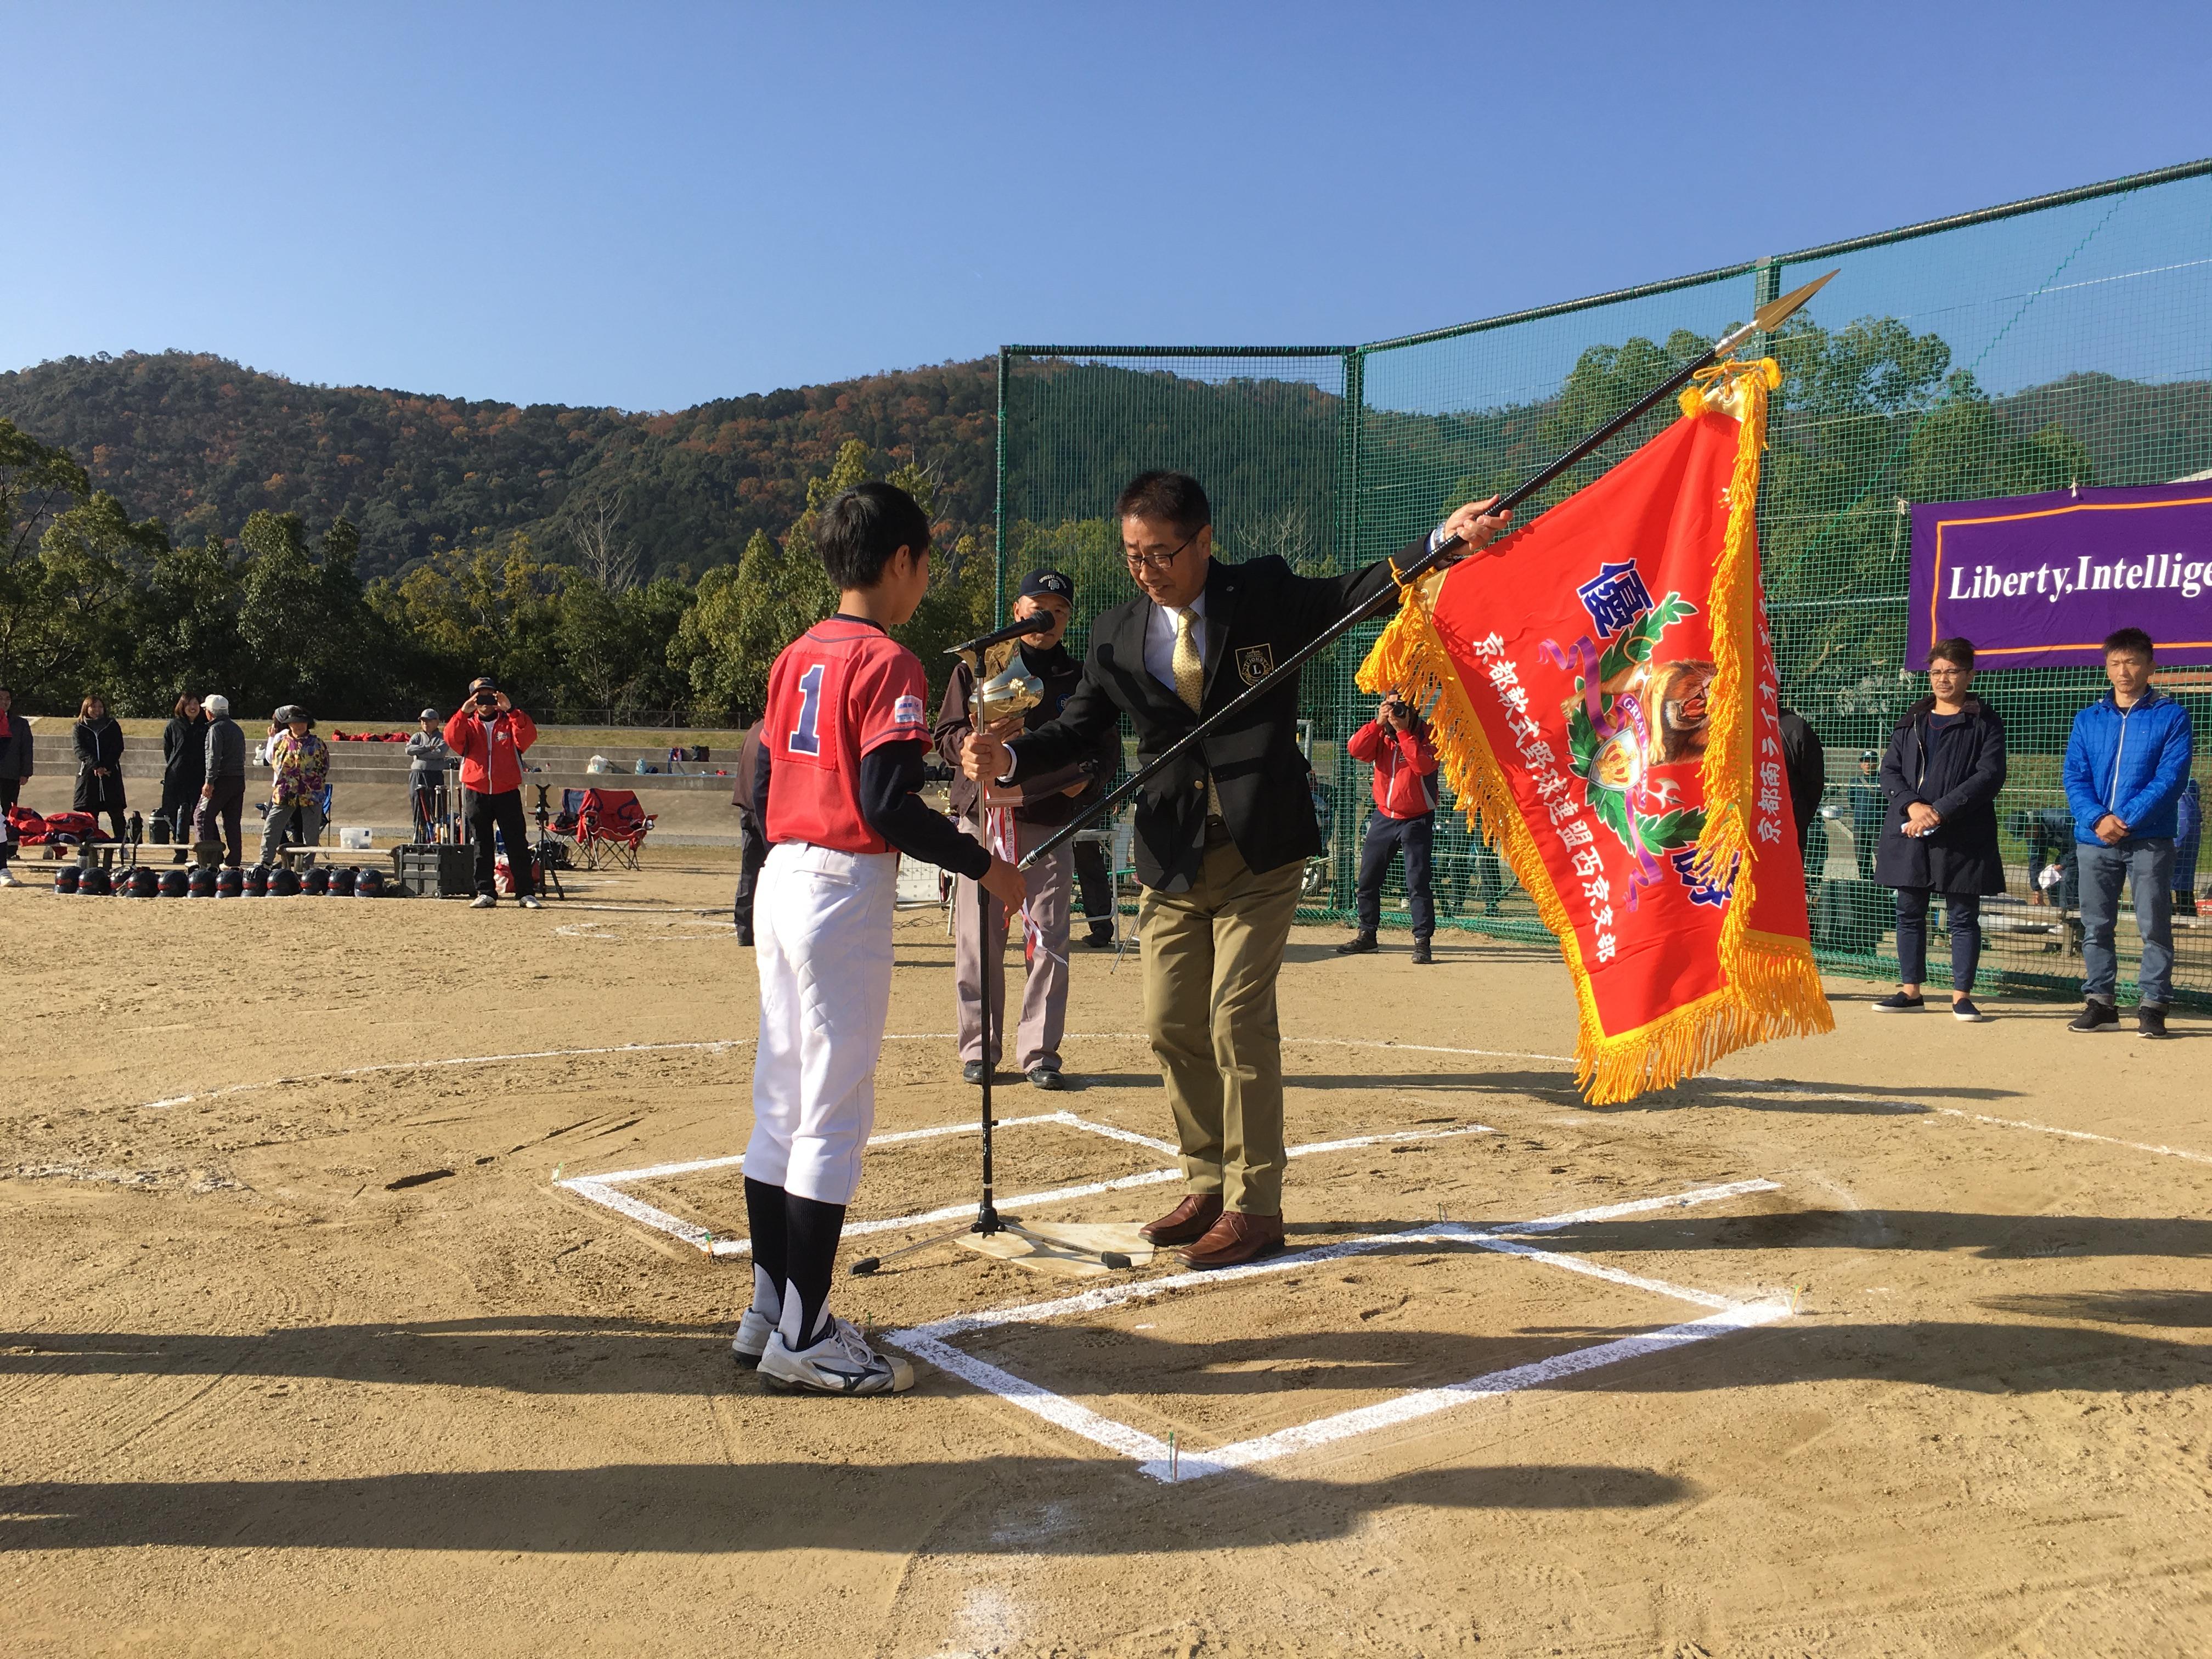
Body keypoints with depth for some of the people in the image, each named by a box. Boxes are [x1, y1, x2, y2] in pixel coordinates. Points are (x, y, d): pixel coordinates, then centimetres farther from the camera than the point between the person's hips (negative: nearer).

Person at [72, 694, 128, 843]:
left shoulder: (112, 726, 10)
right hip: (88, 773, 0)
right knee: (90, 813, -2)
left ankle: (123, 841, -6)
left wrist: (105, 767, -12)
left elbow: (118, 748, 2)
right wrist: (96, 766, -18)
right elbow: (80, 749, -3)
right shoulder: (80, 727, 9)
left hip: (111, 773, 0)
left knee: (116, 812, -5)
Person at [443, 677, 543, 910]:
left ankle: (526, 893, -1)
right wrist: (463, 713, -19)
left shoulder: (510, 722, 7)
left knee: (517, 844, -3)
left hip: (507, 793, -2)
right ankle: (485, 892, 10)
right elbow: (452, 740, -9)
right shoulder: (467, 724, 11)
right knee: (481, 845, 5)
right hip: (475, 793, 2)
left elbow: (528, 736, -13)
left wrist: (511, 710, -21)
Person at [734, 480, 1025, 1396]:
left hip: (780, 878, 9)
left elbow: (768, 783, 15)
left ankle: (771, 1312, 22)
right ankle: (804, 1337, 4)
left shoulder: (796, 656, 12)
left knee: (781, 1106, 13)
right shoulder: (888, 663, -12)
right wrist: (983, 865, -12)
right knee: (835, 1115, -2)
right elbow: (887, 806, -21)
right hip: (845, 893, -9)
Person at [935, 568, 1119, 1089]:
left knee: (1049, 943, -1)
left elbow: (1108, 748, 11)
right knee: (977, 943, 2)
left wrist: (1086, 778, -10)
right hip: (981, 821, 0)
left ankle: (1040, 1054, 8)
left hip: (1048, 828, 0)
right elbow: (945, 738, 5)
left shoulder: (1080, 680, 11)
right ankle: (978, 1050, 13)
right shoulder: (976, 669, 10)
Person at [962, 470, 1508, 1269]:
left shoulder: (1266, 594, -2)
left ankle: (1254, 1205, 5)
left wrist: (1445, 541, -18)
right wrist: (1007, 758, -13)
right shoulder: (1116, 636, 4)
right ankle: (1208, 1185, 27)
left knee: (1238, 1017, -8)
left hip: (1260, 851, -4)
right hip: (1172, 857, 4)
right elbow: (1077, 728, 5)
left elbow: (1357, 592, -4)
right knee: (1172, 1025, 8)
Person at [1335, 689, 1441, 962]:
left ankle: (1422, 941, -6)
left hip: (1417, 820, -5)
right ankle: (1366, 934, 20)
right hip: (1383, 817, 5)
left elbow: (1424, 765, -25)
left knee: (1418, 883, -9)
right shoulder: (1380, 734, 4)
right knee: (1368, 879, 9)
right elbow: (1355, 750, -13)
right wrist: (1379, 723, -21)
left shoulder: (1427, 735, -8)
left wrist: (1402, 730, -25)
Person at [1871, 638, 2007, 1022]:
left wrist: (1940, 812, -17)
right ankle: (1910, 990, 17)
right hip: (1908, 833, 4)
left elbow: (1989, 776, -10)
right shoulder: (1912, 721, 14)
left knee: (1963, 916, 1)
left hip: (1962, 837, -4)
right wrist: (1912, 805, -12)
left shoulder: (1984, 723, 1)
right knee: (1909, 912, 8)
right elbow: (1889, 770, 7)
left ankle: (1962, 995, 8)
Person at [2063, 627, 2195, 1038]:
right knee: (2095, 926, 8)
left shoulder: (2172, 717, 0)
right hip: (2094, 840, 3)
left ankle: (2153, 1004, 7)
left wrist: (2127, 819, -18)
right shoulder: (2088, 719, 10)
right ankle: (2100, 1001, 18)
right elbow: (2075, 777, 4)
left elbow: (2171, 778, -9)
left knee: (2154, 927, 0)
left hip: (2150, 840, -3)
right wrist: (2097, 818, -14)